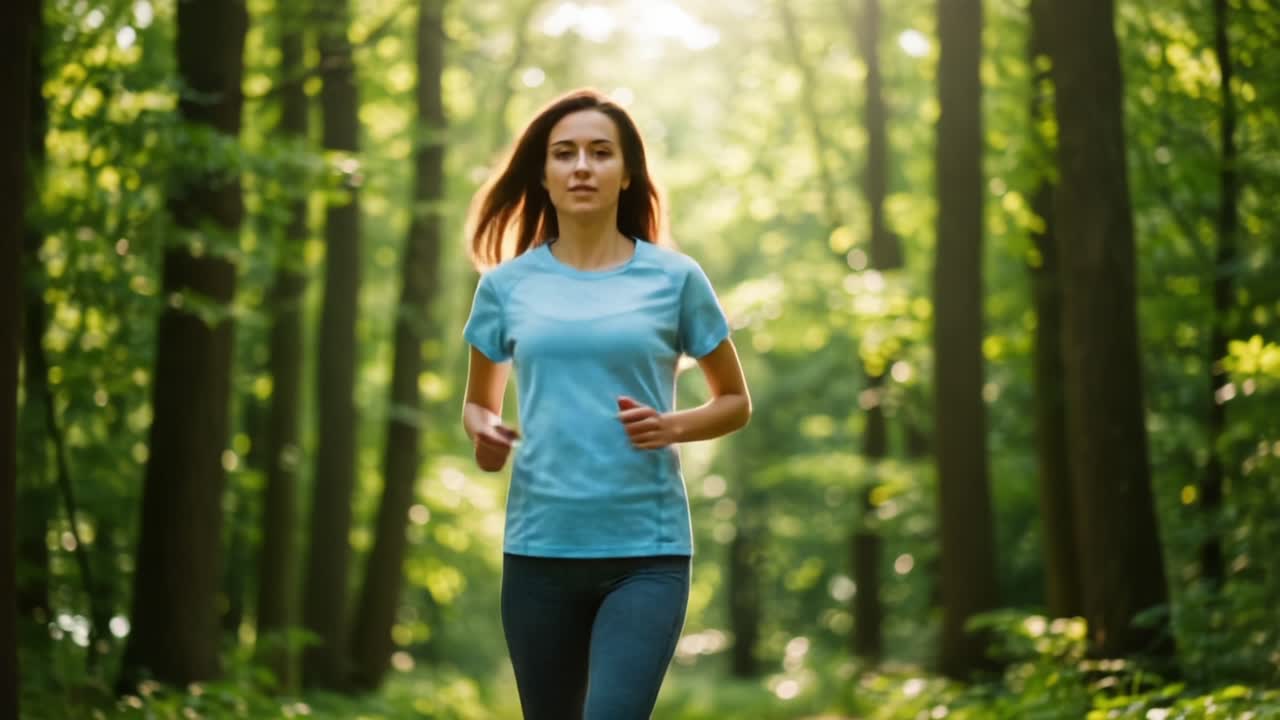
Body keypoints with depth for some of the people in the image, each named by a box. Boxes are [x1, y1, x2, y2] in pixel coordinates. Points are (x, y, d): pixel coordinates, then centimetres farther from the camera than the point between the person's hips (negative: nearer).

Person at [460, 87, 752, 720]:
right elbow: (479, 402, 19)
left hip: (647, 552, -2)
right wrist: (484, 432, -4)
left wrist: (673, 426, -10)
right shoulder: (508, 284, 6)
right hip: (539, 548, 3)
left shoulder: (674, 278, 1)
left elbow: (735, 401, 11)